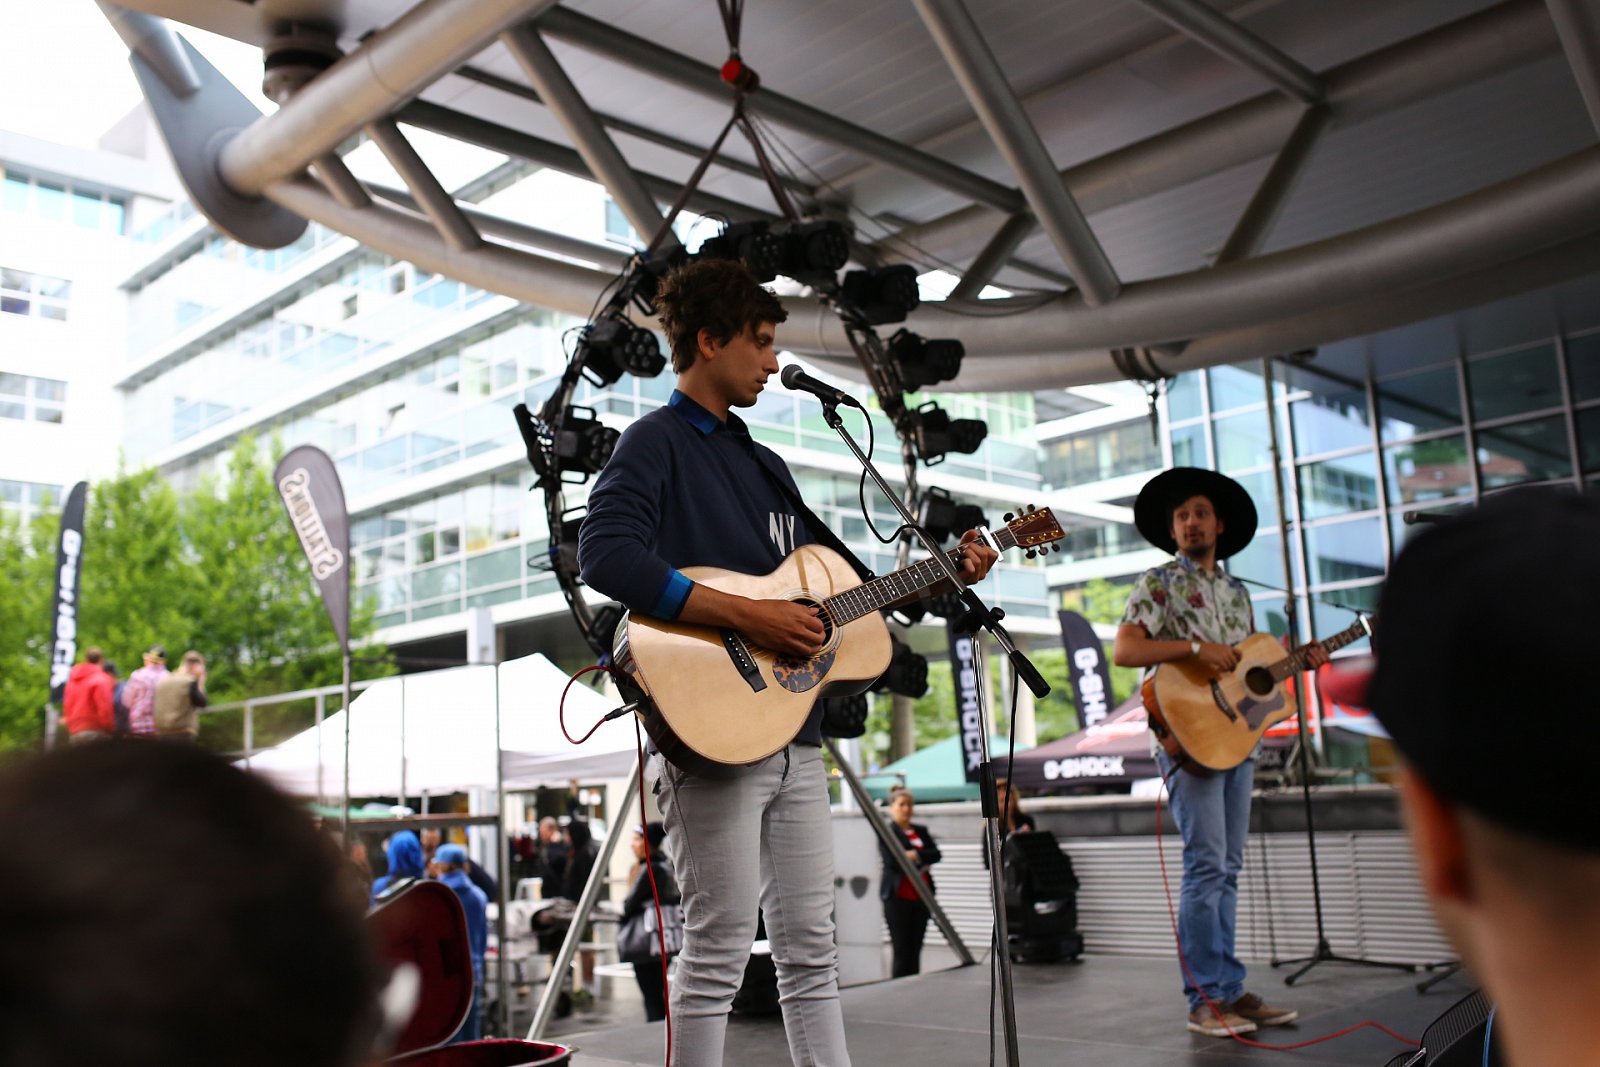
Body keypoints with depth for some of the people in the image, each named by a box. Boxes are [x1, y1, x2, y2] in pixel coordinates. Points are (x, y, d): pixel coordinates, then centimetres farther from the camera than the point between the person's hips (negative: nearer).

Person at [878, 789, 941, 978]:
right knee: (902, 952, -5)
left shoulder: (921, 831, 16)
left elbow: (935, 854, 3)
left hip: (921, 897, 5)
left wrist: (915, 855, -12)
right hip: (899, 897, -5)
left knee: (915, 950, 7)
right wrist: (922, 861, -5)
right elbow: (891, 862, -13)